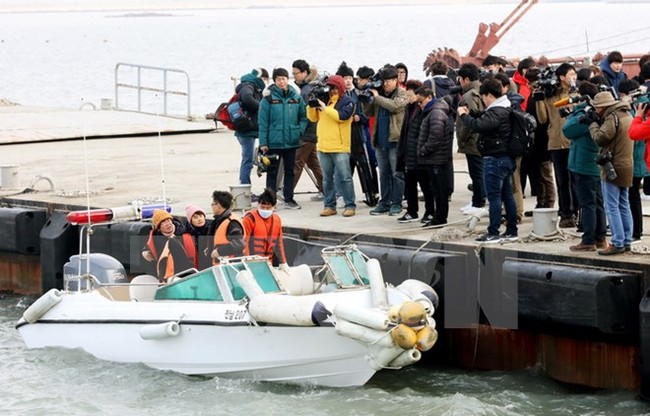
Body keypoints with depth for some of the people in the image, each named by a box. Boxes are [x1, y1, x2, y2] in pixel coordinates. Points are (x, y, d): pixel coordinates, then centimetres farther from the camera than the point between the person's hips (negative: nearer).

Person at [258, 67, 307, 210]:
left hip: (291, 142, 3)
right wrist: (263, 143, -10)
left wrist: (300, 131, -3)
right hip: (273, 143, -3)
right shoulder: (269, 98, -7)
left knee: (290, 171, 12)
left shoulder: (296, 97, 3)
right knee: (272, 172, 3)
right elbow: (262, 122, -7)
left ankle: (289, 199, 21)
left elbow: (304, 116, 12)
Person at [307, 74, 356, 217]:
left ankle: (350, 206, -3)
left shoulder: (347, 101, -3)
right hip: (323, 146, 6)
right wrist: (312, 105, -2)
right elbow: (313, 117, 16)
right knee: (327, 179, 9)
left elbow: (343, 116, -19)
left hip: (340, 147, -6)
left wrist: (325, 108, -16)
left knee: (345, 177, -5)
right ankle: (329, 206, 14)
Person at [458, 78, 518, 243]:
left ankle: (493, 233, -4)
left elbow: (479, 125, -29)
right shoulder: (505, 109, 14)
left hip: (495, 159, -10)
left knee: (494, 197, -6)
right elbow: (485, 121, 20)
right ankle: (511, 231, 16)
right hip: (507, 158, 10)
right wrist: (470, 114, 10)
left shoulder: (496, 112, -18)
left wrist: (463, 115, -13)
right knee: (507, 195, 12)